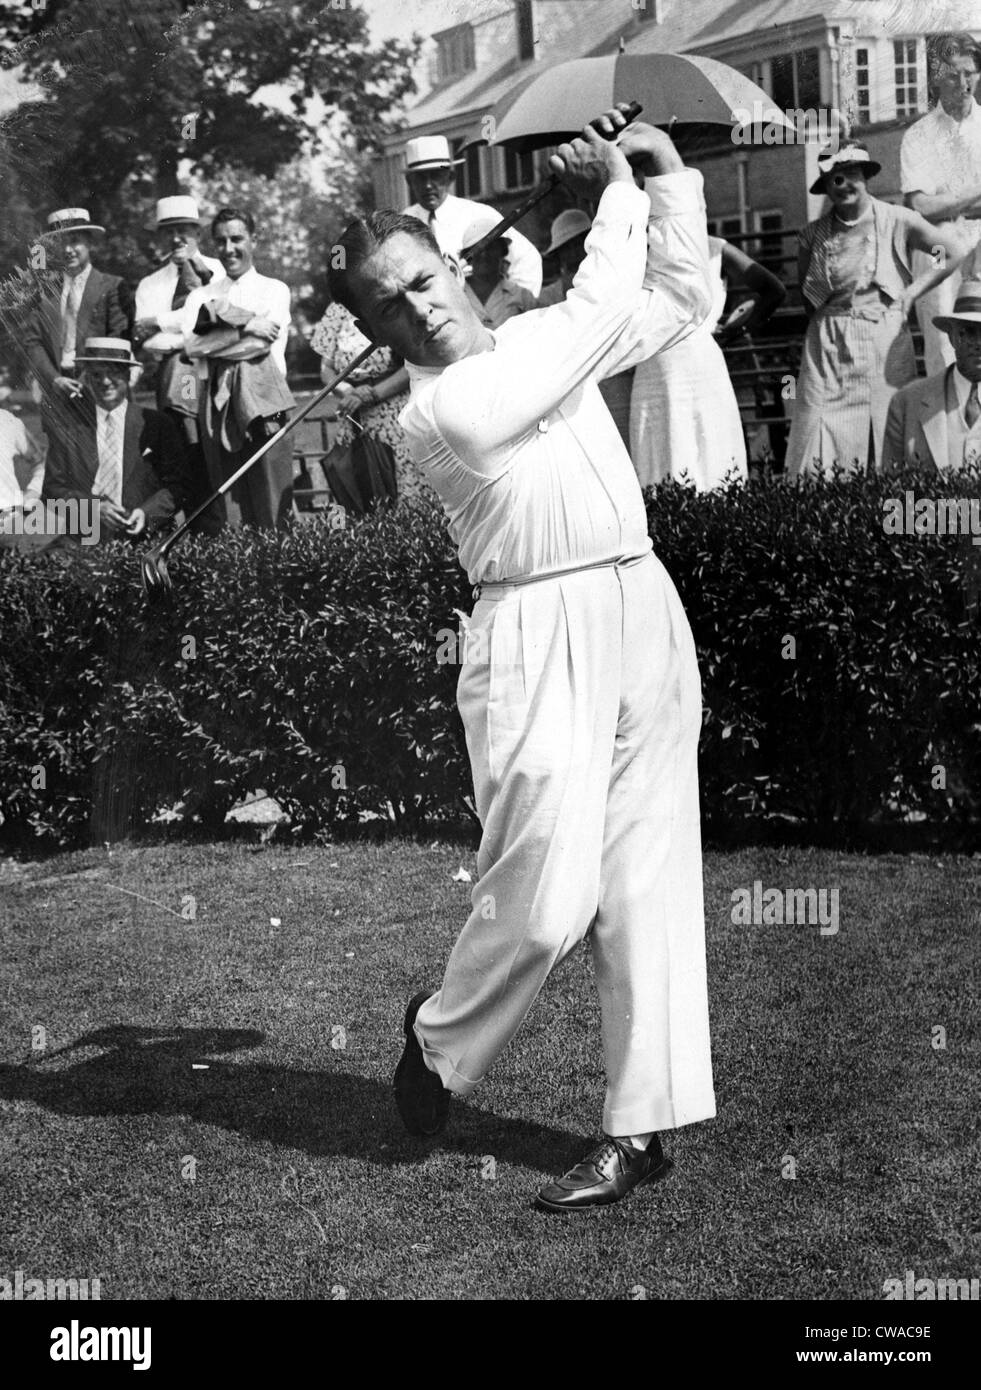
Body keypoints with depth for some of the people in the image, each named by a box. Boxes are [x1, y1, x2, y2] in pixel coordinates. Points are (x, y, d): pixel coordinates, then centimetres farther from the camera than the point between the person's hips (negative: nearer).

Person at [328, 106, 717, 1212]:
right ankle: (438, 1043, 22)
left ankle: (643, 1125, 10)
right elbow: (600, 309, -9)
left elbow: (681, 301, 24)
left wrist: (668, 176, 14)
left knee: (651, 881, 3)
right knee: (546, 899, -8)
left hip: (644, 612, 7)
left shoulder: (534, 338, 14)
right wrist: (618, 189, 4)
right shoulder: (436, 411, -10)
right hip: (541, 638, -6)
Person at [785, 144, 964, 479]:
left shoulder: (896, 221, 0)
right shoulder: (813, 235, 5)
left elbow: (952, 254, 5)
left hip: (885, 339, -1)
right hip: (828, 345, 1)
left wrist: (911, 293, 0)